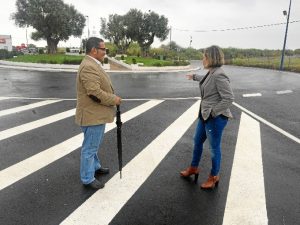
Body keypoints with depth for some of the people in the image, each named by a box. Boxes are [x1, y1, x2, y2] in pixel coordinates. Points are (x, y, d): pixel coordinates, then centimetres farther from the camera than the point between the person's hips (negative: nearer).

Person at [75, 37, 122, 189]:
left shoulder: (93, 64, 12)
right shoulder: (88, 67, -23)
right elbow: (95, 93, -28)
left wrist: (112, 97, 8)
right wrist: (114, 100, -16)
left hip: (97, 114, 11)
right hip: (92, 115, -11)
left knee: (94, 145, 25)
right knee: (90, 147, 3)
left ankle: (95, 166, 43)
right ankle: (87, 179, 18)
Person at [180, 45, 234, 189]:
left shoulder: (219, 75, -23)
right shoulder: (211, 73, 6)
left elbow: (229, 98, -25)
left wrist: (213, 112, -22)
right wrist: (194, 77, 46)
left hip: (215, 118, -10)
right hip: (205, 115, 10)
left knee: (214, 148, 8)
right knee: (197, 141, 22)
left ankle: (214, 177, 29)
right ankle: (193, 168, 43)